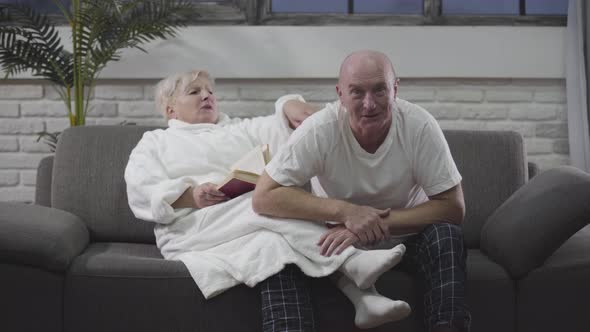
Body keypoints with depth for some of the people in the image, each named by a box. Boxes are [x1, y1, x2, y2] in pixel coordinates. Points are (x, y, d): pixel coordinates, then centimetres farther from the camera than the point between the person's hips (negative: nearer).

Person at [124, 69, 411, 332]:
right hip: (195, 229, -4)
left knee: (275, 245, -32)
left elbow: (280, 129, 15)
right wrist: (190, 196, -15)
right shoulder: (154, 142, 19)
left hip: (256, 219, 4)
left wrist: (291, 108, -8)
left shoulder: (239, 130, 30)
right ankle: (352, 262, -39)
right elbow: (142, 194, 2)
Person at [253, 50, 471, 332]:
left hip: (406, 236, 0)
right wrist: (345, 211, -34)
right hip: (343, 236, 0)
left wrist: (377, 224, -32)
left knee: (446, 235, -30)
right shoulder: (320, 130, -22)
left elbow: (453, 207, -20)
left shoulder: (419, 125, -21)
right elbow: (263, 197, -24)